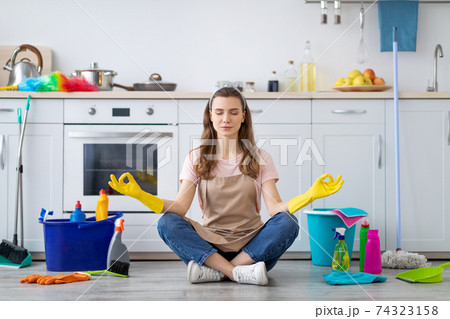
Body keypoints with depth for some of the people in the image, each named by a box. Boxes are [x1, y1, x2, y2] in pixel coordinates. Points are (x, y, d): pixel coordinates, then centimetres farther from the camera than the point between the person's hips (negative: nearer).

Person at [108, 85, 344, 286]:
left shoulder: (260, 158, 7)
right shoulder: (197, 158, 8)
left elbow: (275, 208, -5)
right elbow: (180, 207, -5)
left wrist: (311, 195, -23)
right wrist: (139, 194, -20)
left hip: (252, 248, 0)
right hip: (210, 245, 0)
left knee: (287, 222, -28)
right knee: (167, 223, -26)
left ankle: (215, 271, -27)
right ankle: (238, 273, -31)